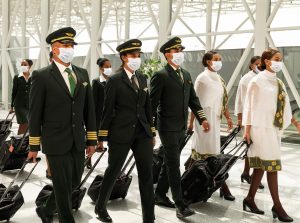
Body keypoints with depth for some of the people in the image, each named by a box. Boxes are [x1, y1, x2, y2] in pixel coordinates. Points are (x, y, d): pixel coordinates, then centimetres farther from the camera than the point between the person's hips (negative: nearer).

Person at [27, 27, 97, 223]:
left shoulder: (82, 74, 8)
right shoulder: (42, 76, -6)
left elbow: (89, 109, 9)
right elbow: (35, 113, -5)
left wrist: (92, 139, 7)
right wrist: (34, 145, -5)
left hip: (78, 142, 6)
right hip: (56, 142, -5)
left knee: (74, 182, 16)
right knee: (63, 187, 2)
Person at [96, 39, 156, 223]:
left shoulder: (142, 78, 10)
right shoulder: (115, 80, -7)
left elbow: (147, 107, 13)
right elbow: (108, 110, -7)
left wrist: (152, 132, 12)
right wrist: (102, 136, -5)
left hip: (142, 133, 5)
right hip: (121, 133, -5)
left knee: (147, 174, 2)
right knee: (113, 172, 9)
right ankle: (101, 207, 33)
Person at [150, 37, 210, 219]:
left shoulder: (186, 75, 13)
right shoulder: (161, 76, -10)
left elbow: (193, 99, 15)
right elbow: (152, 103, -12)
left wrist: (202, 118, 6)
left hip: (182, 127, 7)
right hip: (168, 128, -7)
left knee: (169, 163, 16)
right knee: (174, 166, -6)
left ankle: (160, 195, 29)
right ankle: (180, 205, -3)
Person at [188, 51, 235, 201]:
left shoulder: (219, 79, 13)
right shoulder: (202, 78, -9)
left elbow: (223, 100, 17)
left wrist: (228, 117, 13)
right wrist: (191, 121, -10)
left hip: (215, 118, 7)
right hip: (205, 117, -7)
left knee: (201, 148, 13)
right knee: (212, 151, -4)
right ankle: (222, 186, 0)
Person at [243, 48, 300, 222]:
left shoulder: (279, 83, 12)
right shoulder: (257, 81, -8)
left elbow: (284, 106, 17)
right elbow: (250, 106, -9)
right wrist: (248, 130, -13)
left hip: (275, 128, 7)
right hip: (262, 128, -7)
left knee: (261, 166, 11)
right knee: (272, 165, -4)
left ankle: (250, 199, 21)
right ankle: (277, 206, 4)